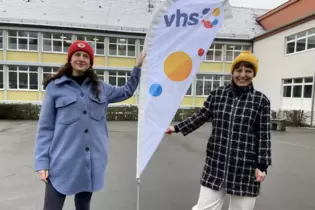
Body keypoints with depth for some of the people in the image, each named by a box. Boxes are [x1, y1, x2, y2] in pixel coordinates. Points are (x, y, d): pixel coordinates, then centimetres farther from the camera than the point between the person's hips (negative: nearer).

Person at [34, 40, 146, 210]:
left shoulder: (100, 88, 9)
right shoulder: (55, 87, -1)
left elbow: (126, 92, 24)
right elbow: (45, 128, -1)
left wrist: (137, 67, 20)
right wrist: (42, 162, -6)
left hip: (91, 162, 4)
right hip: (62, 163, -3)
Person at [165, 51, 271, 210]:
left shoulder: (261, 101, -4)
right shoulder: (217, 94, 1)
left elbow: (264, 136, -2)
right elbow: (201, 116, 10)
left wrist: (262, 165, -4)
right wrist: (177, 128, 10)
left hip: (245, 168, -1)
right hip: (216, 164, 2)